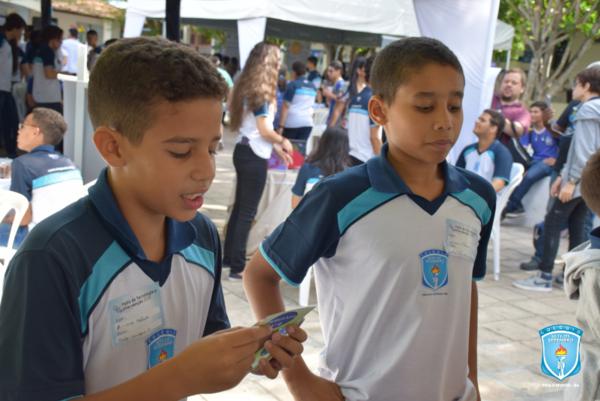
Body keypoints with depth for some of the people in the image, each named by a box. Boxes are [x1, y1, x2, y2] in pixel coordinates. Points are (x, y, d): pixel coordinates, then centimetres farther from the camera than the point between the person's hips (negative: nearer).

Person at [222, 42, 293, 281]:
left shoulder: (246, 87, 11)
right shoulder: (260, 91, -15)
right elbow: (264, 130, -17)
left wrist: (276, 148, 12)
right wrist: (283, 141, 1)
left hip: (243, 151, 9)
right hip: (254, 157, -9)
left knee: (240, 206, 17)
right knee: (248, 212, -2)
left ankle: (228, 257, 27)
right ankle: (238, 267, 4)